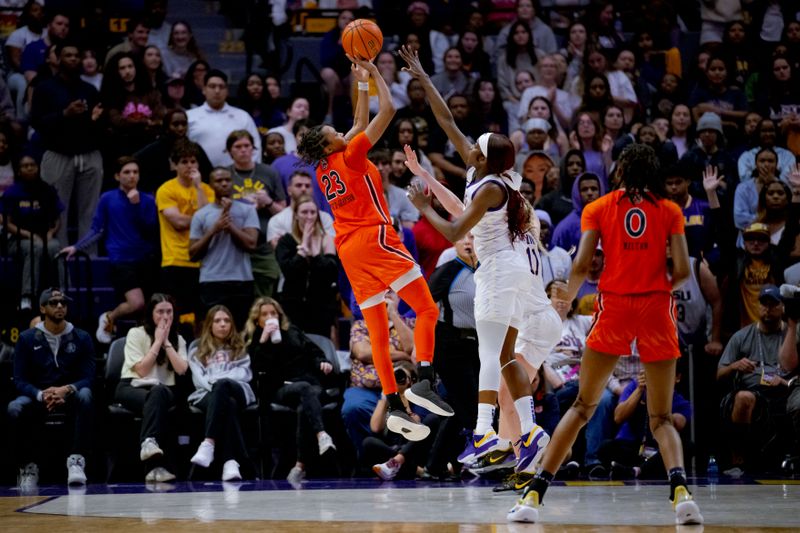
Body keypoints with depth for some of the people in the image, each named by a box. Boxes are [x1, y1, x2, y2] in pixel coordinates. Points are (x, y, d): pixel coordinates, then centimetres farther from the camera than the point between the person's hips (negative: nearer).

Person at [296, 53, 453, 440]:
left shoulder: (324, 170, 15)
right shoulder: (350, 156, -5)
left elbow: (361, 125, 28)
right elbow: (388, 110, -6)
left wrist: (361, 85, 29)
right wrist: (374, 74, 5)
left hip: (348, 249, 8)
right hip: (375, 238, -8)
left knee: (378, 333, 4)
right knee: (427, 310, -6)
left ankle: (394, 407, -3)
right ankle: (424, 381, -25)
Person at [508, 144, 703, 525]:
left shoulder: (598, 209, 6)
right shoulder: (670, 211, 7)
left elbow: (581, 265, -3)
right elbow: (682, 271, 0)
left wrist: (567, 300, 15)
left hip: (614, 307, 0)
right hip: (656, 309, 0)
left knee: (582, 407, 8)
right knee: (661, 418, 6)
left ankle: (534, 494, 0)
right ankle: (680, 489, -20)